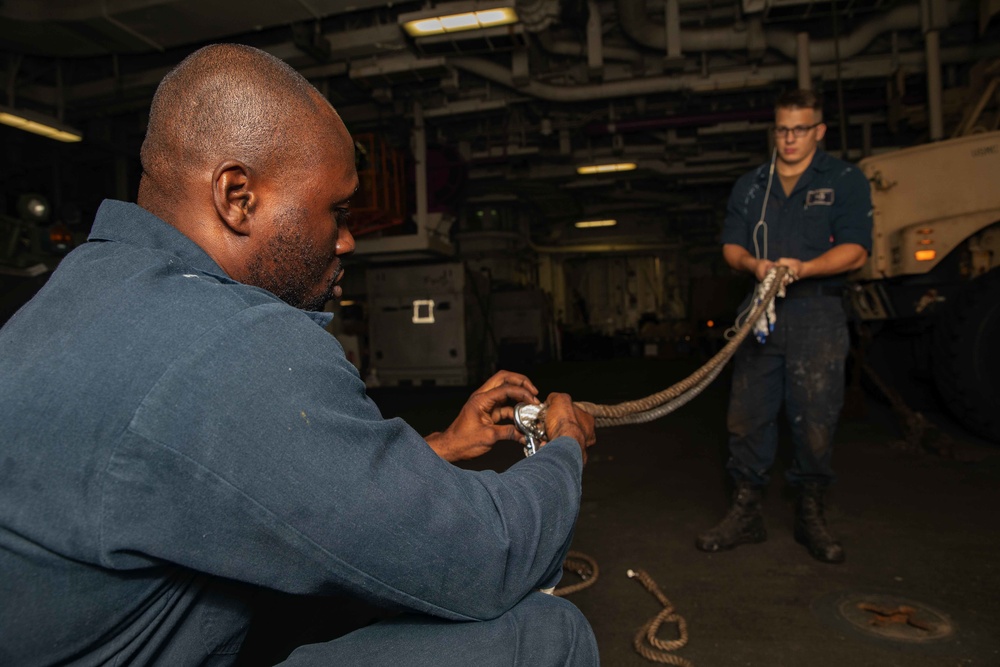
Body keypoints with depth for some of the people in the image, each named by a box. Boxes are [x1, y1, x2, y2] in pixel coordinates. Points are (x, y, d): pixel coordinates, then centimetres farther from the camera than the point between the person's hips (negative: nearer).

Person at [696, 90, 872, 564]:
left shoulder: (844, 180, 6)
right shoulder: (749, 186, 17)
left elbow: (855, 250, -4)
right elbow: (731, 245, 10)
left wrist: (803, 268, -21)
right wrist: (753, 264, -13)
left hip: (817, 316, -3)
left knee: (815, 420, 1)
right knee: (746, 415, 2)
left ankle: (810, 515, 20)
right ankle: (745, 514, 14)